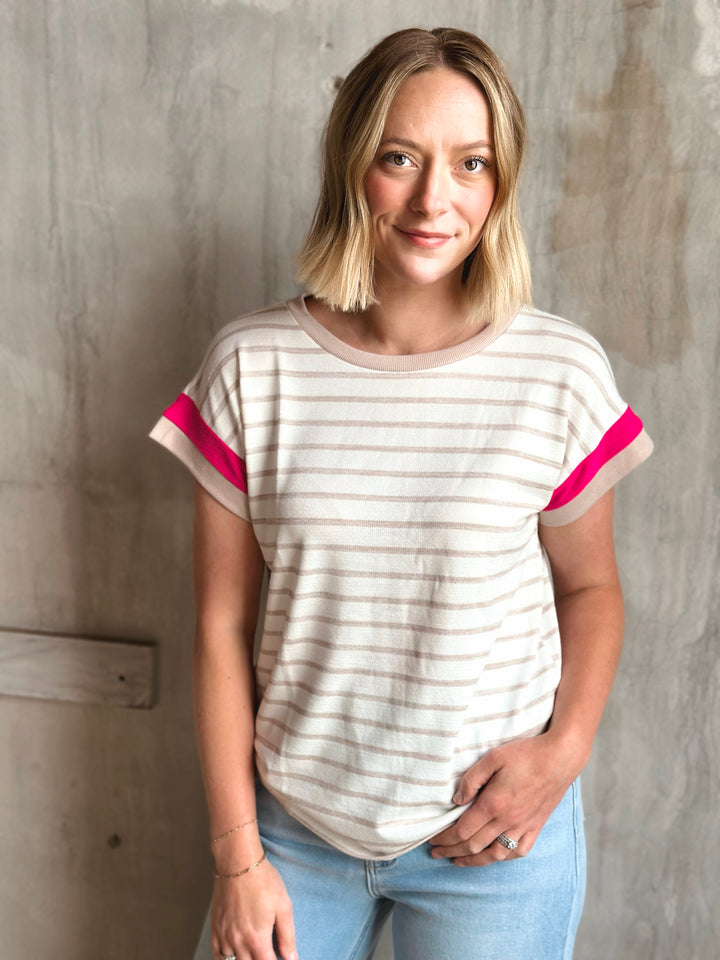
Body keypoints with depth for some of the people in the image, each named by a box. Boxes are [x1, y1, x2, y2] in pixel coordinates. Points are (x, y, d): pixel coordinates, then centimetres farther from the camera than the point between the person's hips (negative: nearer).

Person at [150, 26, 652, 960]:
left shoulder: (561, 372, -10)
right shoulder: (252, 367, -9)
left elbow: (589, 586, 4)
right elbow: (223, 623, -5)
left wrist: (566, 745, -11)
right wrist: (237, 855, -3)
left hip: (492, 835, 0)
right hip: (293, 821, 1)